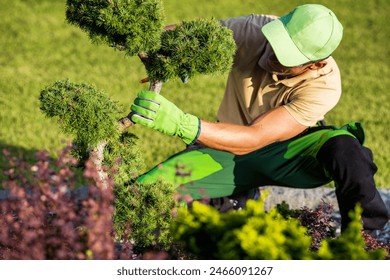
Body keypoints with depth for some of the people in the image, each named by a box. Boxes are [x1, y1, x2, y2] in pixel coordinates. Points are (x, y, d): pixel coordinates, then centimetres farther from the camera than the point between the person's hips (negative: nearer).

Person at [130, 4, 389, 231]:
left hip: (288, 153, -3)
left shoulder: (324, 86, -29)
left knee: (342, 146, -38)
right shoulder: (255, 30, -23)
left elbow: (252, 139, -35)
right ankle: (240, 198, 7)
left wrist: (179, 122, -49)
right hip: (231, 150, 3)